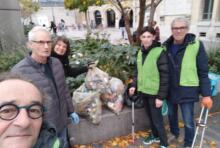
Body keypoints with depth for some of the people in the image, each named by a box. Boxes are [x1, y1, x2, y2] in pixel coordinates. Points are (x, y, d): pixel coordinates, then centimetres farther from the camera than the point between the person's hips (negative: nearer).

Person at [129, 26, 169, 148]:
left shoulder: (160, 52, -16)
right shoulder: (140, 52, 4)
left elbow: (165, 76, -16)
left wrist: (161, 96, -17)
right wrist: (134, 85, 3)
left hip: (154, 92, -6)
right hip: (143, 91, 6)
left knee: (157, 119, 5)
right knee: (150, 116, 21)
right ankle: (155, 135, 43)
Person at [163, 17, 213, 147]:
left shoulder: (196, 45, -11)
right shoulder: (166, 46, 0)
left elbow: (203, 72, -10)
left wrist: (206, 94, -12)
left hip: (187, 90, -4)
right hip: (170, 89, 4)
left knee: (188, 122, 9)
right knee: (172, 115, 22)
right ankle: (174, 133, 49)